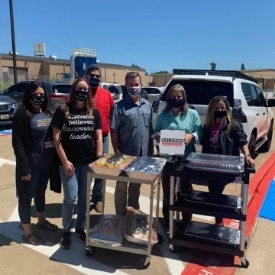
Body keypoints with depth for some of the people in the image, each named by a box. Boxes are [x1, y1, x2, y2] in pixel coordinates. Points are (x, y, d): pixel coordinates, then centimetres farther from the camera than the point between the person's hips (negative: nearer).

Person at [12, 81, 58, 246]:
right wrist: (24, 167, -19)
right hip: (31, 164, -6)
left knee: (41, 192, 23)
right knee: (27, 196, 8)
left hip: (47, 163, 7)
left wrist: (56, 160, 6)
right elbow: (17, 143, -15)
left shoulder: (47, 114, 7)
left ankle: (42, 220, 43)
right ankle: (28, 232, 22)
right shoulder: (22, 114, -12)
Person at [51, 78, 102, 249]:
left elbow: (98, 137, 6)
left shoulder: (94, 112, 5)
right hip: (69, 162, -2)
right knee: (70, 197, -2)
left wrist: (99, 159, -2)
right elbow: (56, 138, -5)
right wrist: (65, 161, -11)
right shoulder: (62, 111, -3)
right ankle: (67, 230, 18)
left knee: (84, 197, 10)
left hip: (88, 162, 3)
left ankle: (80, 227, 29)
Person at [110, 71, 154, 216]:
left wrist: (151, 151, 8)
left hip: (142, 155, 5)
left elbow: (150, 130, 11)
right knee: (122, 186, 10)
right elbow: (113, 132, -10)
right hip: (125, 155, -4)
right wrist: (117, 153, -13)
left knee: (136, 186, 20)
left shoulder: (148, 105, 7)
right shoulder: (119, 106, -8)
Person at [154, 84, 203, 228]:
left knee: (186, 190, 12)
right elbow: (155, 132, 6)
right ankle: (167, 220, 32)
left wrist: (191, 136, -20)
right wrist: (158, 135, -16)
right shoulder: (162, 115, 4)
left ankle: (187, 222, 30)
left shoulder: (192, 114, 1)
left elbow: (200, 133, -1)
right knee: (167, 190, 13)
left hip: (186, 159, -1)